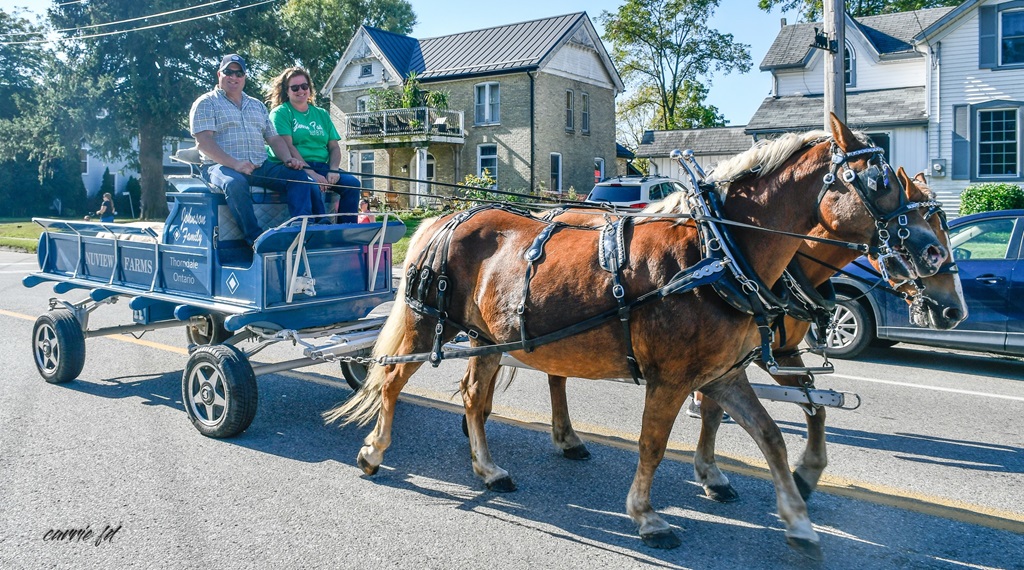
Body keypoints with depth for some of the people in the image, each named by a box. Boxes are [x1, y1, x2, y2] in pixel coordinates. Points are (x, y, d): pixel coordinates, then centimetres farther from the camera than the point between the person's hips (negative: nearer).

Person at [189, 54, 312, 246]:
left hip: (261, 167, 5)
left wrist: (288, 159, -2)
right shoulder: (206, 103, 7)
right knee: (235, 183, -39)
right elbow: (204, 141, -7)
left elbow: (274, 138, 21)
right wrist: (234, 164, -22)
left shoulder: (257, 105, 25)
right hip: (221, 166, -5)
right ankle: (256, 238, -38)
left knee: (298, 176, -19)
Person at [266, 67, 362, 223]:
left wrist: (334, 170, -9)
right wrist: (312, 174, -21)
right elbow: (287, 146, -9)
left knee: (352, 183, -21)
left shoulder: (322, 114, 21)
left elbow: (334, 147, 13)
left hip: (322, 166, 5)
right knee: (312, 186, -36)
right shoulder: (280, 112, 5)